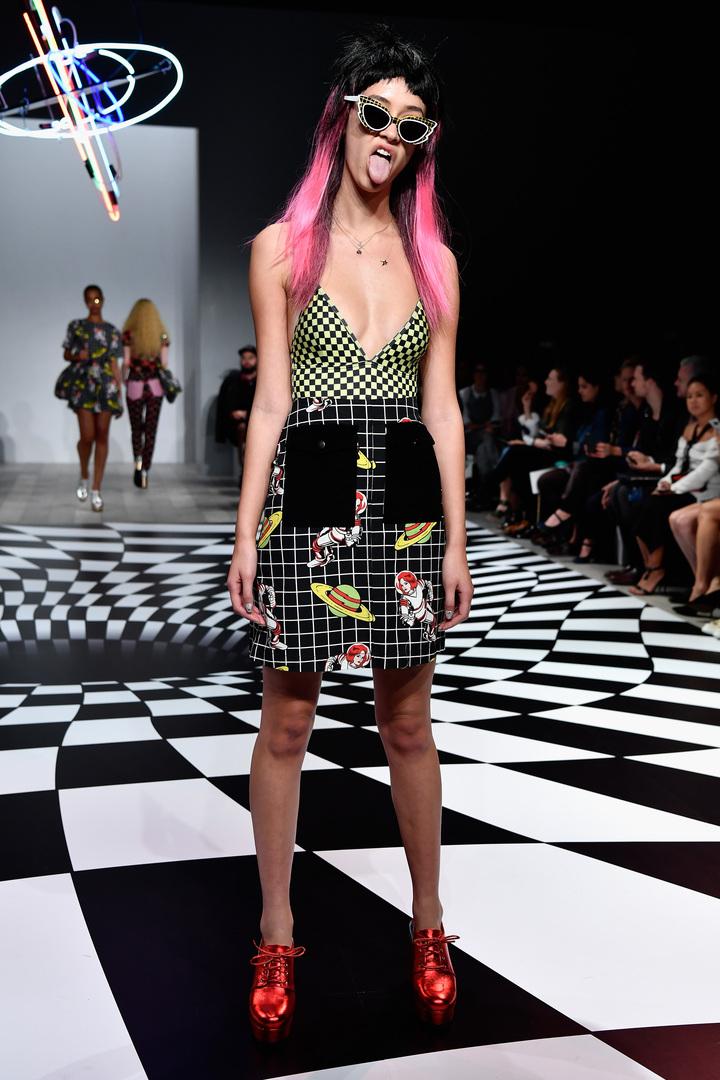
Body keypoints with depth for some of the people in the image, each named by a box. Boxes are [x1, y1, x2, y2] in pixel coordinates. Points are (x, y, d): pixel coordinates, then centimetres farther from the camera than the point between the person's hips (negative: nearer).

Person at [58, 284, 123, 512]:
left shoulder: (112, 331, 9)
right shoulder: (76, 326, 7)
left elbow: (114, 364, 8)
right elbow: (66, 354, 13)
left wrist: (119, 393, 3)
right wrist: (77, 356, -11)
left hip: (105, 386, 1)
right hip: (82, 384, -1)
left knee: (102, 437, -2)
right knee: (87, 436, -10)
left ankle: (96, 490, 3)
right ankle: (84, 476, 20)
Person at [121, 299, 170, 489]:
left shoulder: (129, 334, -5)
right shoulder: (162, 335, 0)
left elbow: (126, 362, -6)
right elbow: (164, 362, -2)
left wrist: (124, 379, 10)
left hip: (134, 385, -1)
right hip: (155, 385, 1)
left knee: (136, 429, 14)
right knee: (151, 430, 6)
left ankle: (138, 461, -8)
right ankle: (145, 470, 3)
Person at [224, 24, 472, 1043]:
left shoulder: (434, 260, 10)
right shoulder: (281, 247, 3)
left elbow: (442, 407, 8)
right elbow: (271, 398, 0)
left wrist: (457, 541, 4)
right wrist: (246, 533, -6)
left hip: (407, 503, 2)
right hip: (307, 499, -2)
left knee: (408, 721, 9)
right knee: (286, 720, 4)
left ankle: (428, 921, 26)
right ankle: (277, 937, 19)